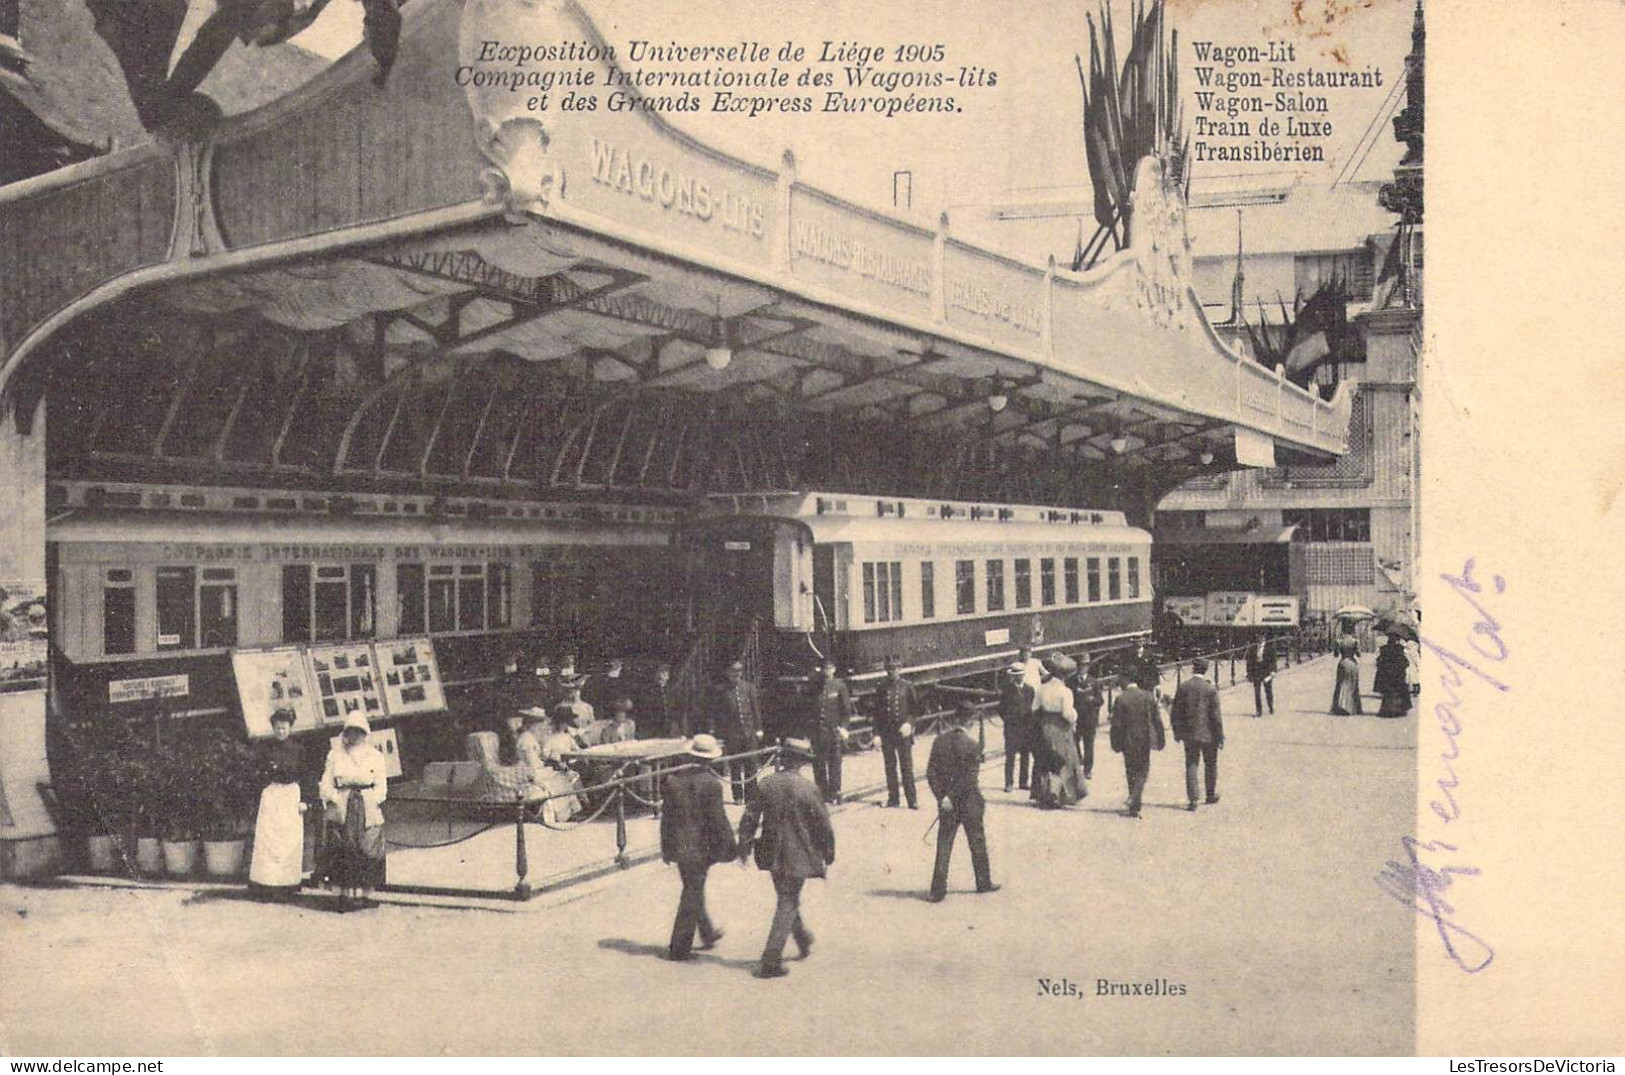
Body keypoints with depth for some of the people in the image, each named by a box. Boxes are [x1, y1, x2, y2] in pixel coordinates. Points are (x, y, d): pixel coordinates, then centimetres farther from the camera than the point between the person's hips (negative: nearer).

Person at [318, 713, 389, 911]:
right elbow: (326, 783, 8)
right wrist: (335, 799, -8)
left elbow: (381, 785, 6)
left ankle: (363, 893, -1)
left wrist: (372, 800, -9)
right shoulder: (335, 755, 13)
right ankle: (345, 894, -7)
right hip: (343, 808, 0)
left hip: (368, 809, 1)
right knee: (344, 850, -8)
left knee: (368, 849, -6)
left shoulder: (375, 756, 12)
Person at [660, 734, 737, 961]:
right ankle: (679, 948, 7)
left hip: (678, 846, 6)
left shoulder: (674, 778, 0)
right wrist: (730, 846, -3)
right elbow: (718, 819, -14)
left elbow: (667, 815, 6)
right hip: (700, 847, -6)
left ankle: (707, 934, 37)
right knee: (693, 894, 3)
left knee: (693, 890, 21)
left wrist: (666, 847, 15)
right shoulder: (711, 783, -17)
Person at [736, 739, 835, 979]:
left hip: (772, 855, 5)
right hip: (798, 856, -5)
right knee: (787, 905, 2)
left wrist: (744, 849, 11)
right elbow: (823, 825, -9)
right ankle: (771, 961, -2)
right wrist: (829, 854, 6)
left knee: (788, 899, 24)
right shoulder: (807, 789, -15)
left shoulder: (765, 786, -4)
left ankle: (804, 942, 42)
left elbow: (748, 820, 0)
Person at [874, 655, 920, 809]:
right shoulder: (882, 689, 7)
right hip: (886, 732, 2)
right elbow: (877, 712, 10)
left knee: (906, 766, -2)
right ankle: (893, 797, 15)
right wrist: (877, 733, 4)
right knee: (890, 767, 7)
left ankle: (911, 799, 2)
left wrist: (909, 723, -14)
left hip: (903, 732, -2)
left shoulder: (907, 687, 2)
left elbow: (915, 708, 3)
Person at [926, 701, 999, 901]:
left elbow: (931, 773, -3)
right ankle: (983, 883, 29)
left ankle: (938, 890, 4)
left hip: (947, 803, 3)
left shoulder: (940, 741, -4)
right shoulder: (971, 745, -16)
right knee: (977, 842, 15)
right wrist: (949, 798, -13)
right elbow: (971, 778, -18)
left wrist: (943, 797, -3)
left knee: (943, 846, 7)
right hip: (969, 803, -3)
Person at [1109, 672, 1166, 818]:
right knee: (1143, 771, 9)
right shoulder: (1149, 696, -3)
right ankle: (1134, 799, -13)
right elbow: (1157, 720, -1)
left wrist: (1116, 744, 0)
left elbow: (1116, 724, -7)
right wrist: (1160, 740, 7)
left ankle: (1134, 807, 17)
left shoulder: (1120, 699, -7)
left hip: (1128, 741, 0)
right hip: (1145, 740, 0)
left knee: (1131, 773, 13)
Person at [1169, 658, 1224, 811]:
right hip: (1208, 734, -1)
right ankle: (1211, 795, 28)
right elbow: (1215, 715, -10)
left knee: (1191, 766, 6)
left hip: (1189, 734, 1)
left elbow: (1175, 712, -1)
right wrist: (1220, 737, -2)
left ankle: (1192, 800, -1)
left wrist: (1177, 732, 11)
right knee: (1210, 765, 16)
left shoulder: (1183, 687, -5)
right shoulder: (1210, 689, -12)